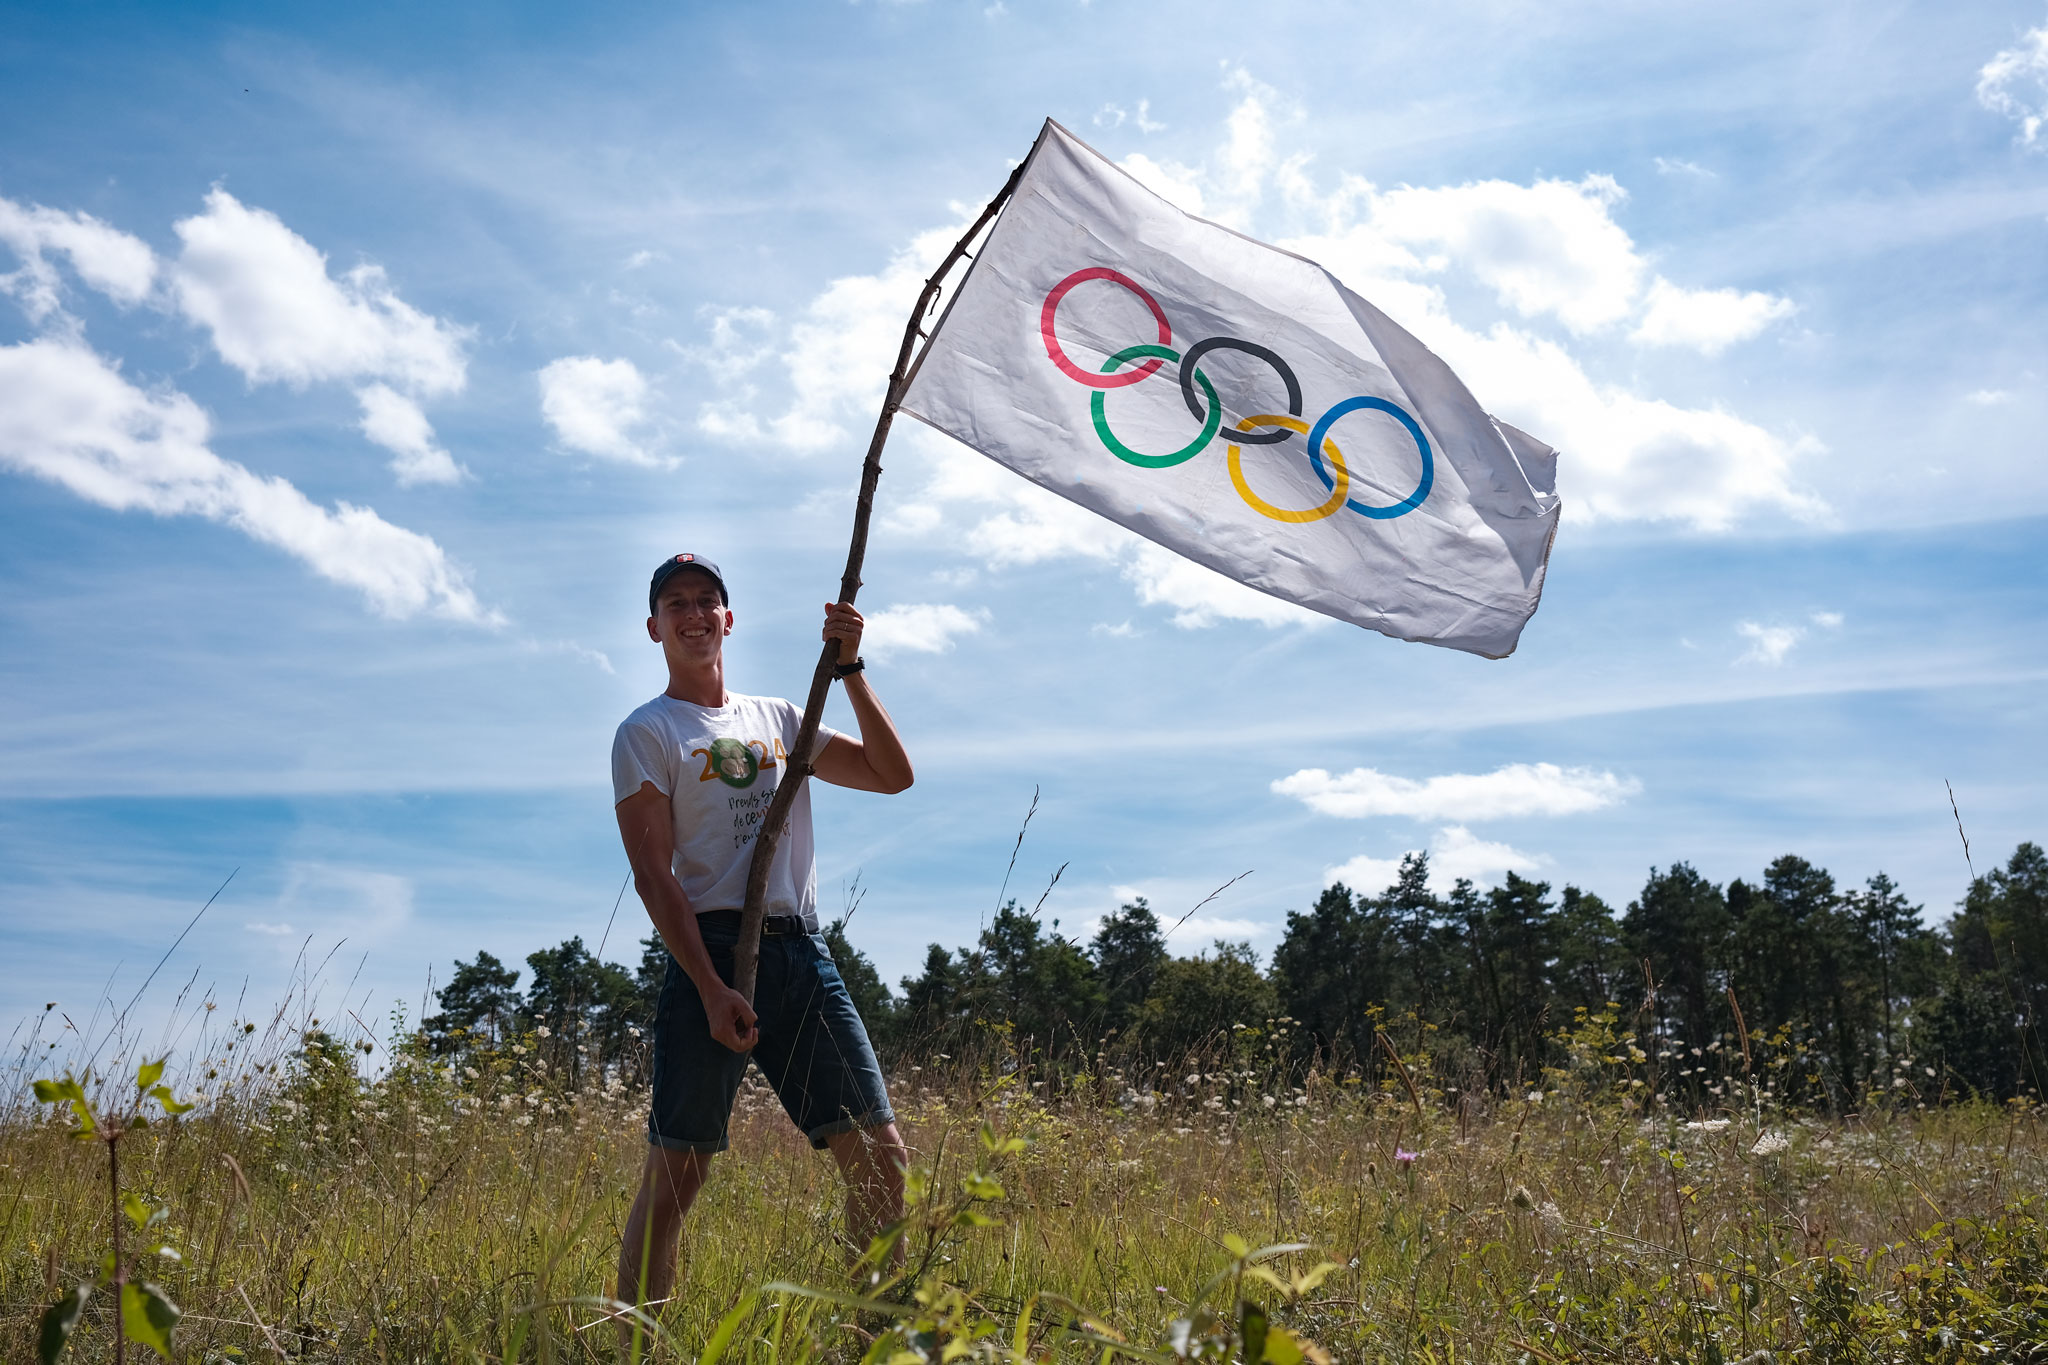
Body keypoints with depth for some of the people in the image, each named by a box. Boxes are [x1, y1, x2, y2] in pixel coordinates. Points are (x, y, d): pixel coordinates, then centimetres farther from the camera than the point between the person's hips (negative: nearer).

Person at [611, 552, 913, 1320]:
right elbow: (653, 874, -5)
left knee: (881, 1159, 0)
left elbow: (892, 775, 13)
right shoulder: (647, 733, 5)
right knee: (675, 1171, -5)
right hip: (713, 950, -4)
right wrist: (710, 989, -16)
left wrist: (848, 667, 6)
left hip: (802, 951, 5)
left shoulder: (779, 719, 20)